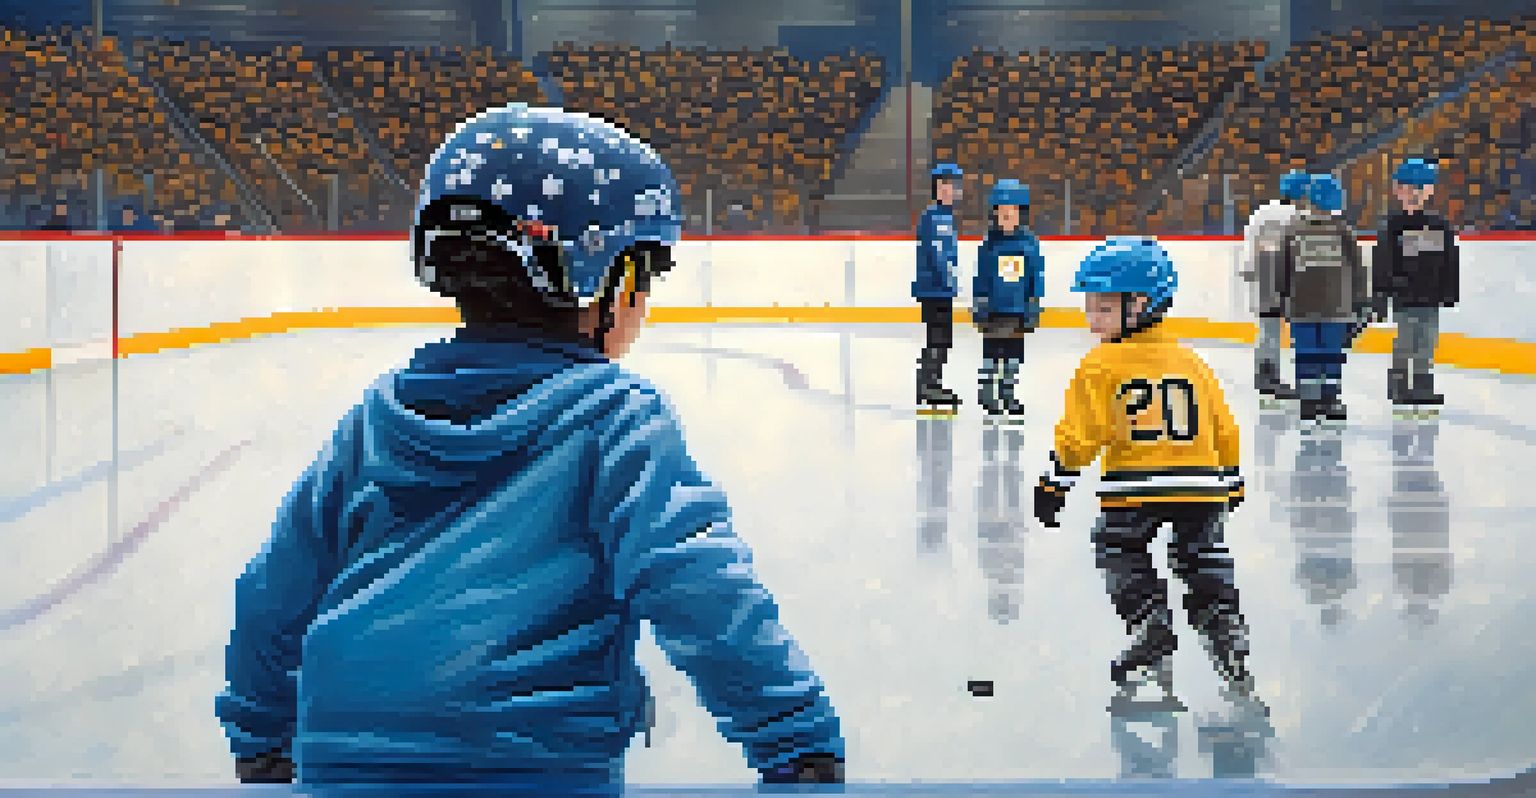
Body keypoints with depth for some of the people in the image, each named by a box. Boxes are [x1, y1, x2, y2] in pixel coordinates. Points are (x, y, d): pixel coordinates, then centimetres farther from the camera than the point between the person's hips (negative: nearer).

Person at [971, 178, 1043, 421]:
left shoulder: (1030, 242, -2)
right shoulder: (989, 243, -5)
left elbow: (1036, 278, 4)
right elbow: (981, 279, -1)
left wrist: (1033, 311, 2)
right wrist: (978, 309, -3)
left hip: (1018, 311, 1)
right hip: (993, 310, -1)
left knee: (1014, 356, 10)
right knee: (991, 355, 5)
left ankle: (1010, 399, 21)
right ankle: (990, 401, 13)